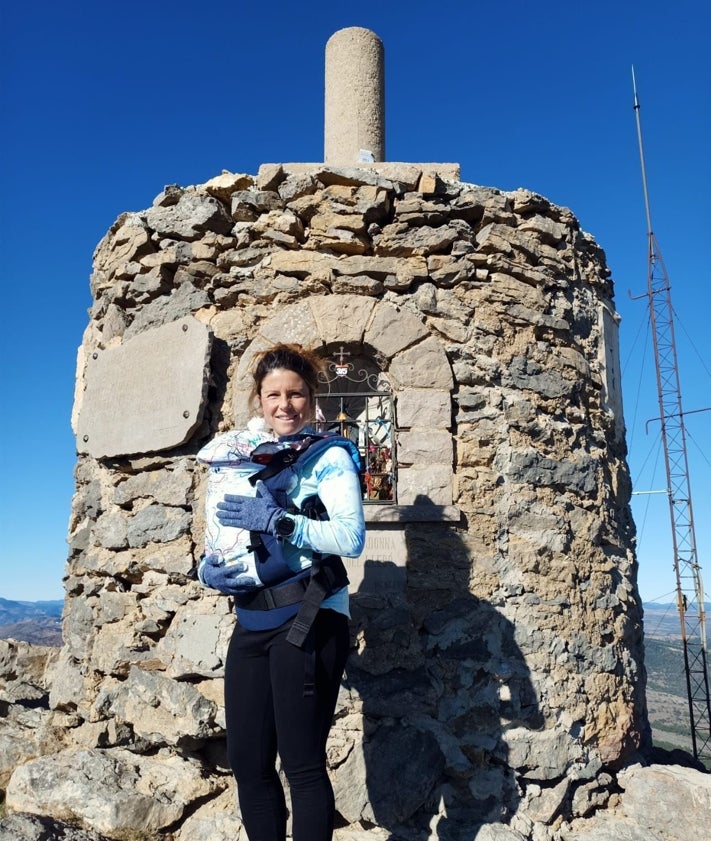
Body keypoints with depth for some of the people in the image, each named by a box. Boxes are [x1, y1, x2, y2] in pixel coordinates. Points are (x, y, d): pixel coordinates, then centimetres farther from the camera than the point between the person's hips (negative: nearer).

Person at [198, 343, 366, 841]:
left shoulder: (329, 456, -4)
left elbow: (352, 538, -17)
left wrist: (277, 520, -23)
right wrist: (209, 571, -6)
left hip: (310, 621, -6)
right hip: (251, 624, 6)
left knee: (302, 763, 1)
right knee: (247, 762, 11)